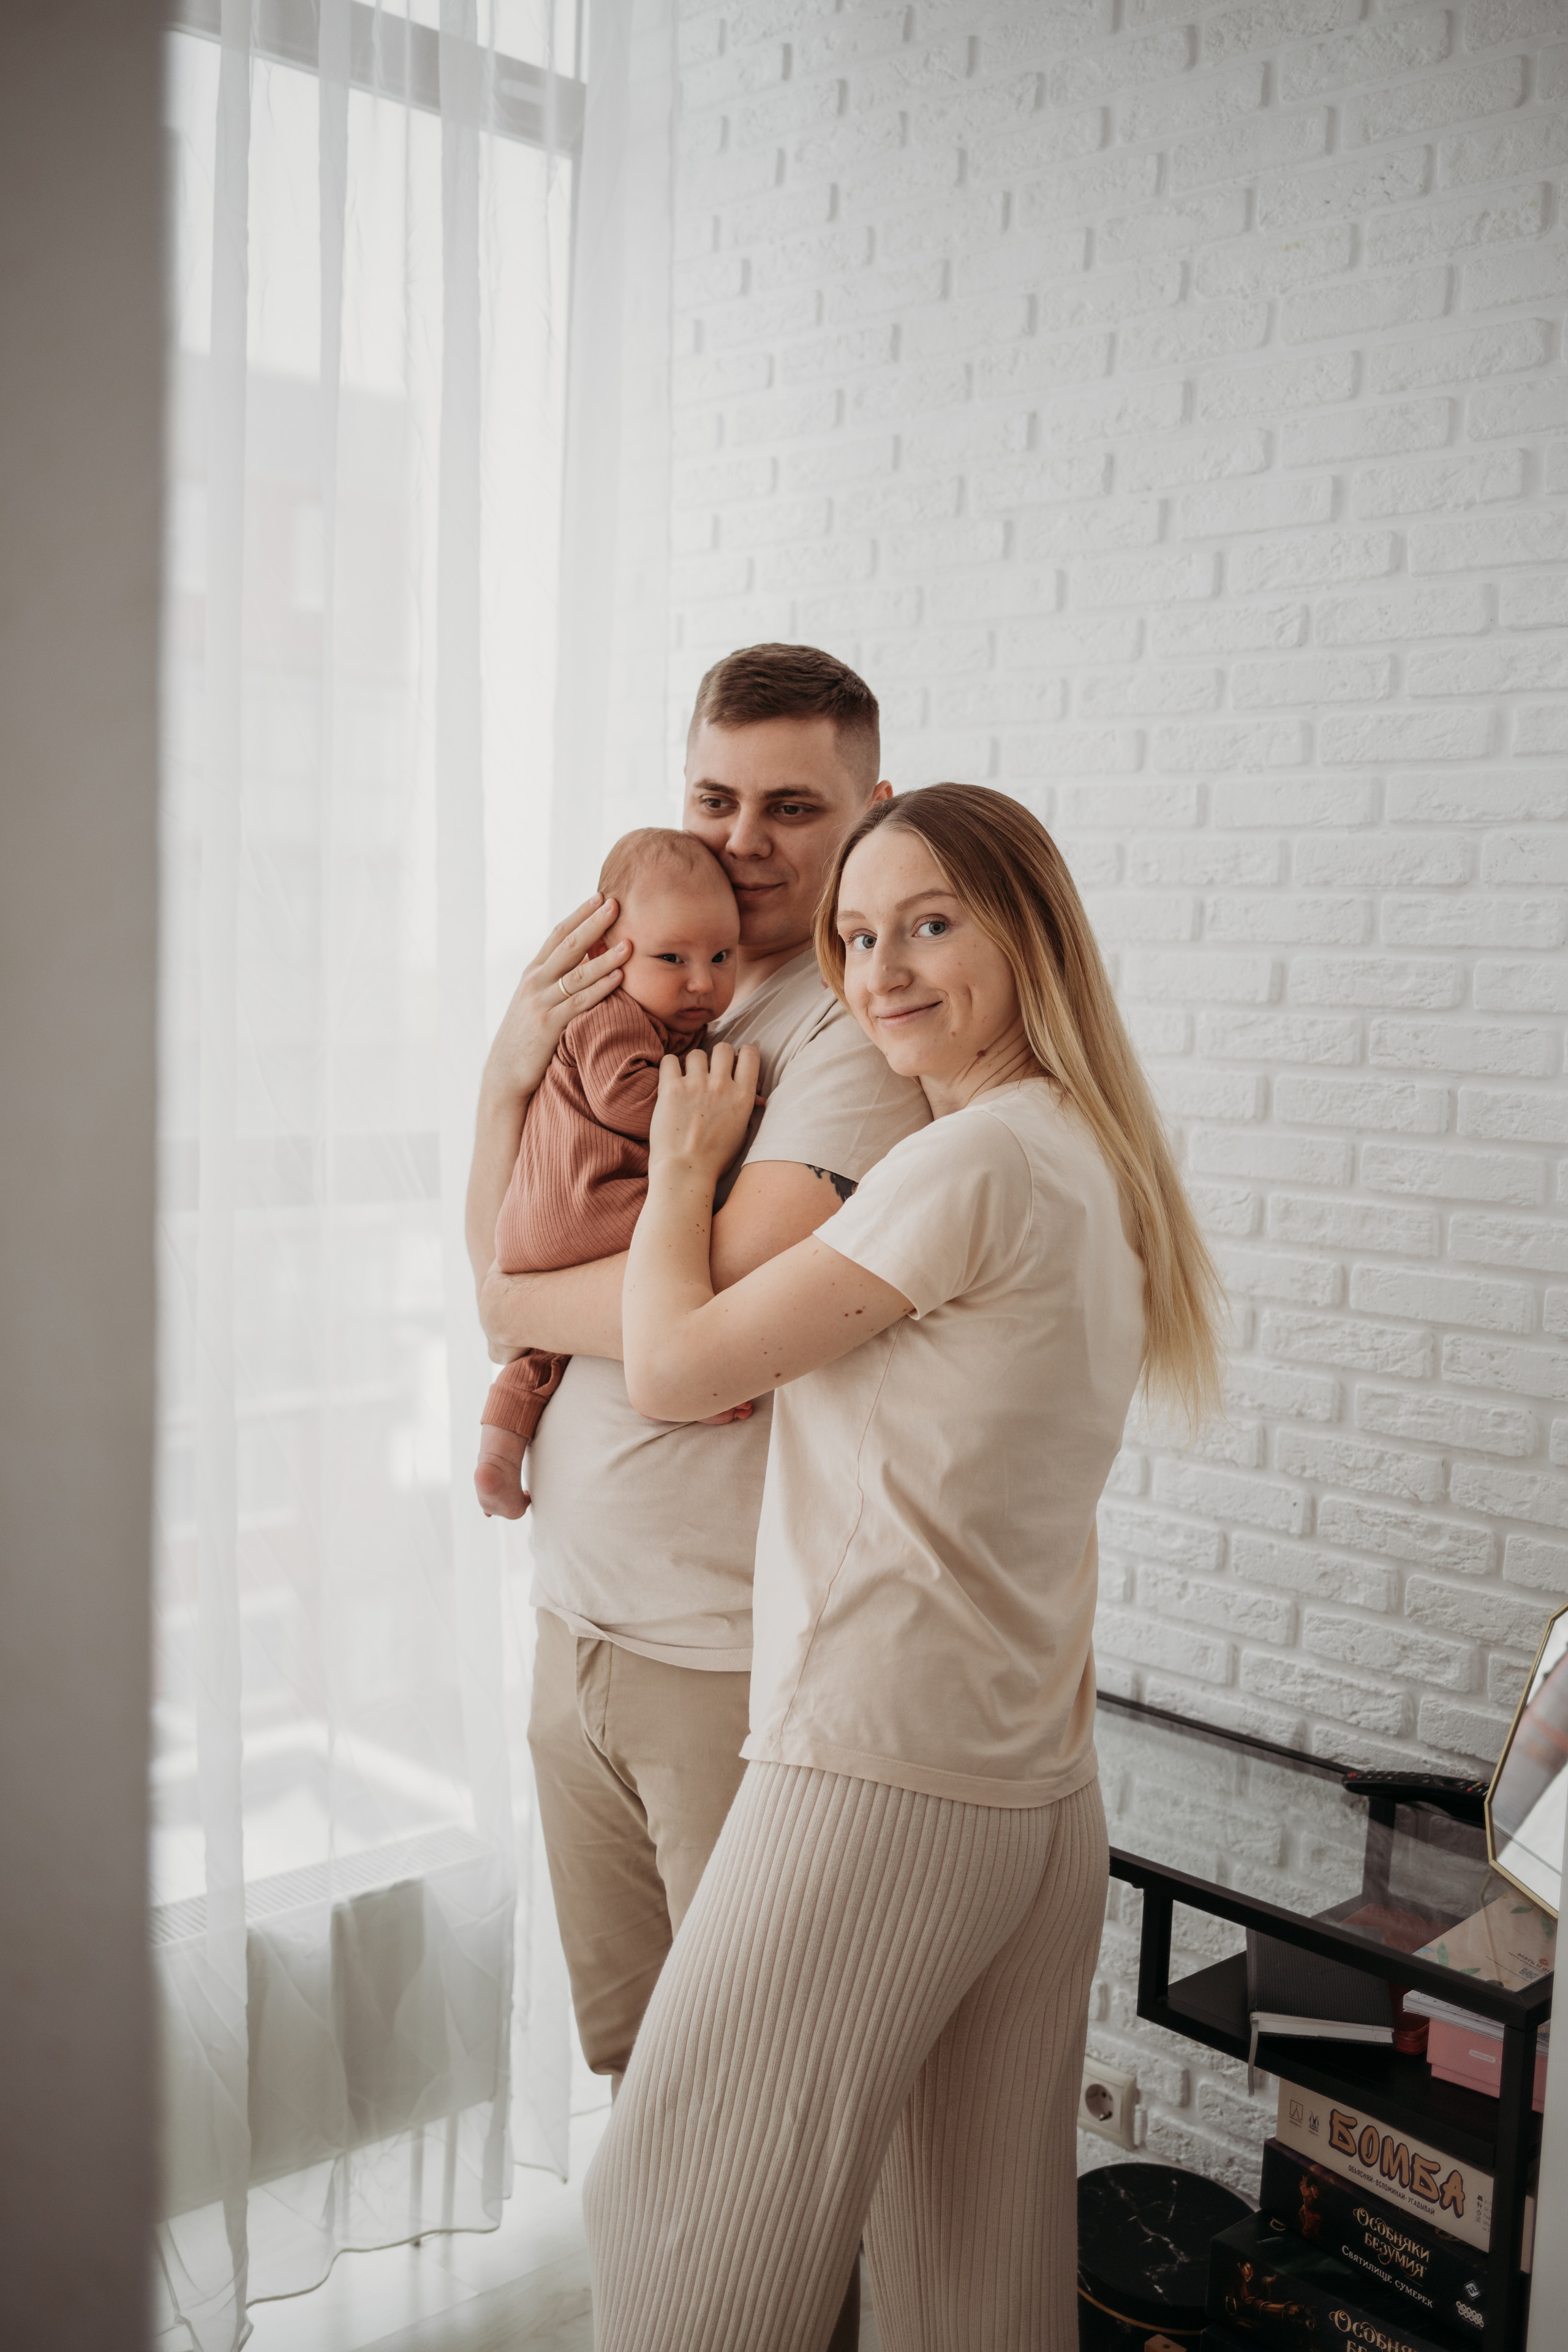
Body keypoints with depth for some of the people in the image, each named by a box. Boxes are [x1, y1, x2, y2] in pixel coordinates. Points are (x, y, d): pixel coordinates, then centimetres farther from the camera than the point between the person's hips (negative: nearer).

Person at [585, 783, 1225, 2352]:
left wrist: (682, 1167, 4)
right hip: (1045, 1795, 9)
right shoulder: (1095, 1165, 13)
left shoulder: (972, 1163, -16)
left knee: (685, 2224, 6)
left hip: (878, 1781, -9)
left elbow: (674, 1367, -11)